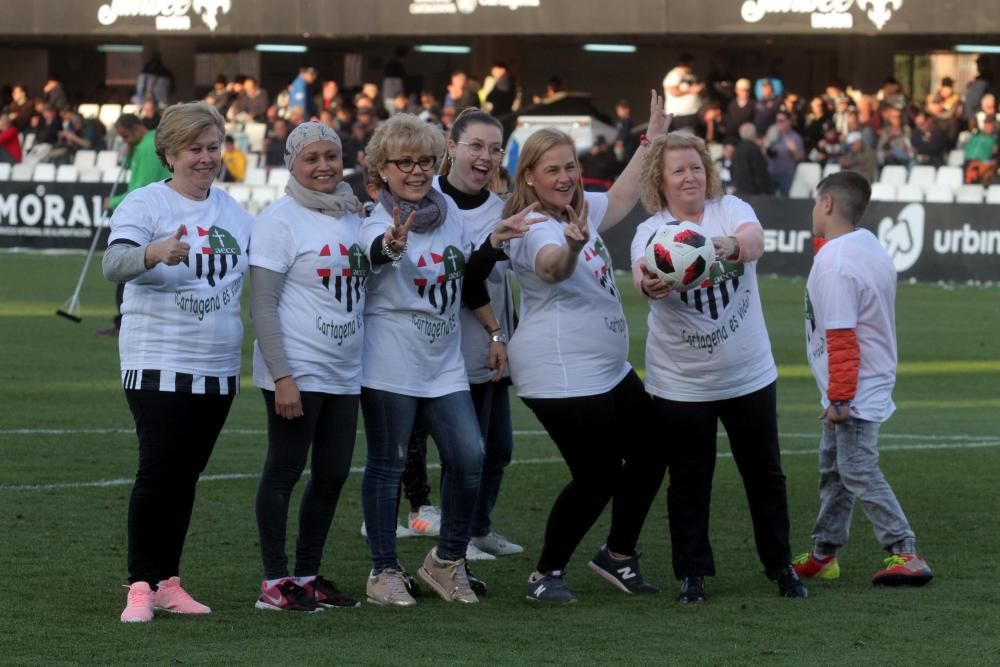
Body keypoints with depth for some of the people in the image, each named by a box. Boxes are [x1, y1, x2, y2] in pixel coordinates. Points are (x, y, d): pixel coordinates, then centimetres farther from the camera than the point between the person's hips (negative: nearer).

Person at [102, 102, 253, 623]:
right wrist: (155, 253, -46)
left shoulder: (233, 212, 12)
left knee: (185, 476, 9)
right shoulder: (145, 205, -8)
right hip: (157, 364, -6)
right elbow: (113, 264, -24)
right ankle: (141, 585, -6)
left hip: (217, 367, 6)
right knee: (158, 472, -12)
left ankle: (168, 582, 15)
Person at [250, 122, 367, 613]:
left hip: (344, 373, 7)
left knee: (333, 475, 9)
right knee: (284, 472, -2)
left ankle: (308, 576, 19)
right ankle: (274, 583, 3)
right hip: (296, 371, -7)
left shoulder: (354, 216, 12)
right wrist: (282, 377, -18)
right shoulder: (280, 221, -8)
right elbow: (262, 305, -13)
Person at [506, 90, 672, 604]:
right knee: (597, 476, -8)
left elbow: (620, 199, 27)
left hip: (608, 369, 10)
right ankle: (545, 575, 6)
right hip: (561, 377, -10)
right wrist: (573, 243, -64)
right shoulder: (535, 228, -20)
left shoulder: (579, 211, 7)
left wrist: (651, 139, 27)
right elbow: (552, 267, -42)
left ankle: (618, 554, 30)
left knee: (649, 455, 15)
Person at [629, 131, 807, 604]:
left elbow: (755, 240, -28)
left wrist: (733, 244, -52)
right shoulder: (650, 232, -7)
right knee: (689, 480, 6)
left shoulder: (731, 210, -6)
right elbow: (644, 273, -28)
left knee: (765, 474, 10)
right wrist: (649, 284, -53)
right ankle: (692, 574, 16)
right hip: (680, 383, -1)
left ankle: (781, 566, 23)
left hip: (750, 374, 1)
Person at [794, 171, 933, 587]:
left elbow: (841, 337, -24)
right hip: (874, 379, 10)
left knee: (858, 471, -10)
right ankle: (823, 555, 24)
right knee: (833, 466, 17)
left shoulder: (833, 262, -22)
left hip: (854, 392, -10)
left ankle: (905, 554, -11)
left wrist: (839, 397, -20)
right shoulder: (871, 247, 8)